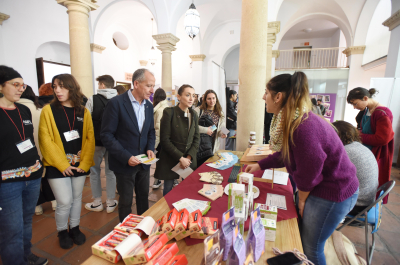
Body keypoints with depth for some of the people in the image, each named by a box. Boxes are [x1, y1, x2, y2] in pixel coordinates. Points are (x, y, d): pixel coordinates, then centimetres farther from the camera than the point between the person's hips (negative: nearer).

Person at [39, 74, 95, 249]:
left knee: (77, 198, 15)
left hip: (80, 165, 3)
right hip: (58, 167, -2)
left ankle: (74, 228, 37)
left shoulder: (84, 112, 2)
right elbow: (45, 140, -9)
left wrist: (85, 163, -9)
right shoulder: (48, 110, -5)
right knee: (65, 202, 1)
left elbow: (90, 138, -1)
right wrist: (62, 164, -13)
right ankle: (62, 232, 29)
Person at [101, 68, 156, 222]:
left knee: (144, 197, 19)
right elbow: (106, 135, -15)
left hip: (143, 162, 5)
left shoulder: (149, 105, 3)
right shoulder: (116, 103, -15)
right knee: (126, 202, 13)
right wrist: (126, 157, -21)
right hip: (124, 163, -5)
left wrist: (150, 148, -5)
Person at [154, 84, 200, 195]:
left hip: (189, 160, 4)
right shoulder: (169, 113, -11)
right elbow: (165, 139, -12)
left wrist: (189, 157, -6)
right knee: (168, 190, 8)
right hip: (170, 160, -4)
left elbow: (196, 138, 7)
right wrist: (180, 158, -14)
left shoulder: (194, 114, 5)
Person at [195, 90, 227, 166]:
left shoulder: (220, 114, 10)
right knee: (197, 167, 4)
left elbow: (221, 128, 14)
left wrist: (222, 133, -8)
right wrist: (205, 130, -16)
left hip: (213, 146, 4)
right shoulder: (198, 110, -6)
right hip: (199, 145, -3)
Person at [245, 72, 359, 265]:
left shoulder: (303, 126, -32)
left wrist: (302, 199, -6)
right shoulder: (290, 121, -2)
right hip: (315, 188, 8)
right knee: (297, 237, 20)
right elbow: (286, 154, 9)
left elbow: (309, 170, -23)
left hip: (333, 193, -8)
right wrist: (259, 166, 15)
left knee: (310, 249, 10)